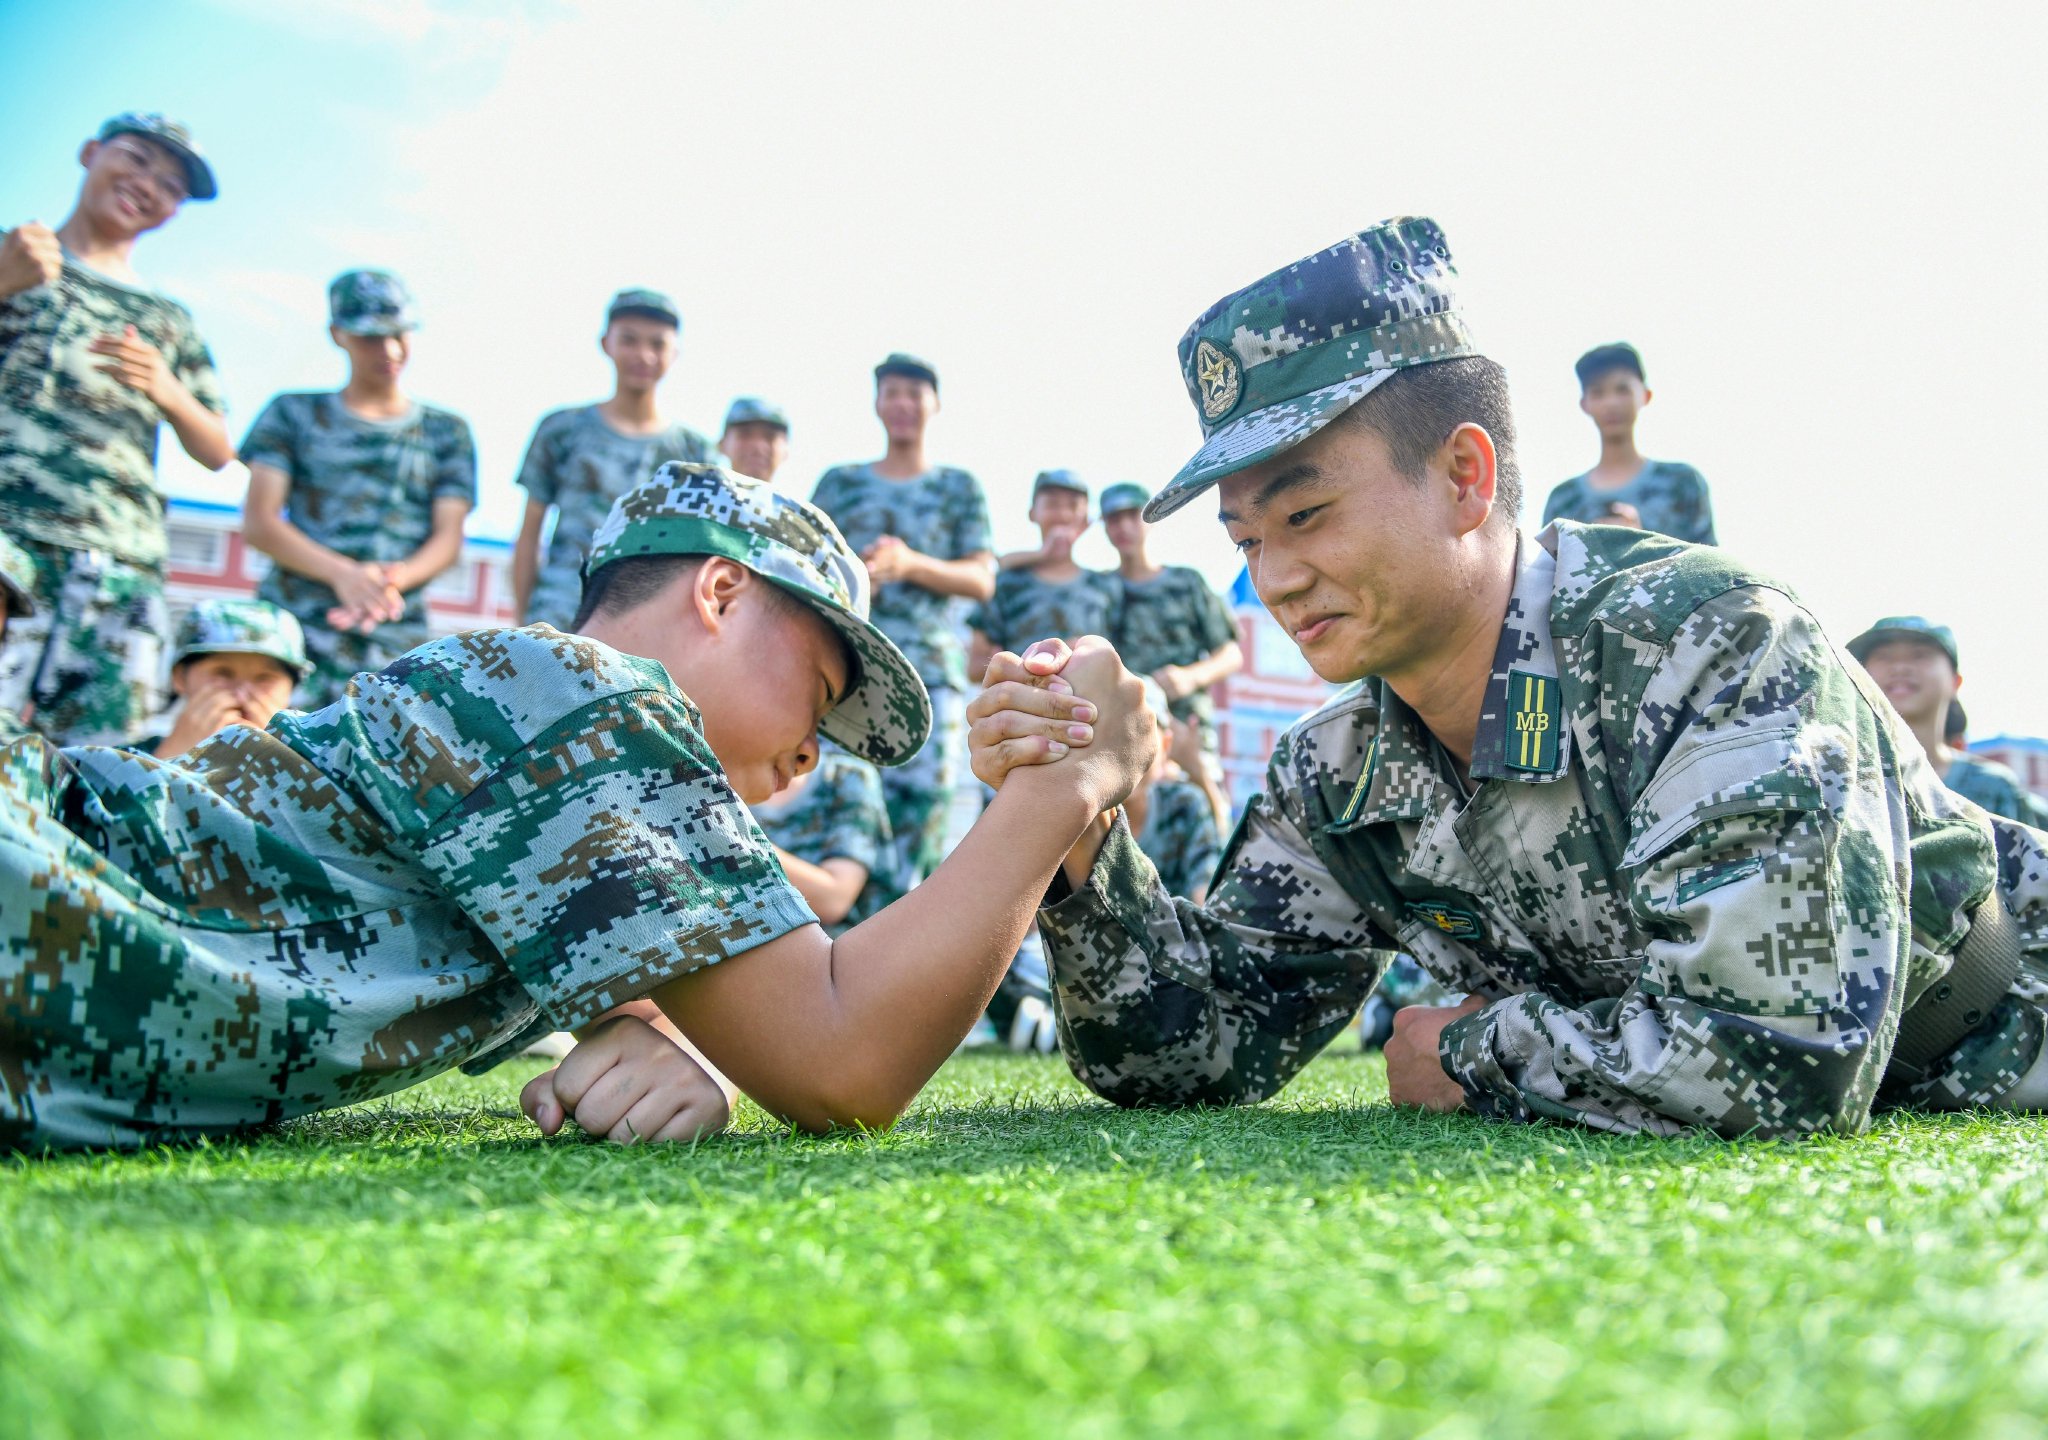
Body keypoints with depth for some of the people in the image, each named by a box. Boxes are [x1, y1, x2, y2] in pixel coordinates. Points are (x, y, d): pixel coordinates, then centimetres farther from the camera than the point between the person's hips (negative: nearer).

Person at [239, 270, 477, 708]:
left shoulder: (446, 431, 17)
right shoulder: (294, 414, 14)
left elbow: (449, 537, 8)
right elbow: (258, 521, 3)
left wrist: (397, 578, -15)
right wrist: (342, 573, -15)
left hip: (395, 639, 1)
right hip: (292, 624, 0)